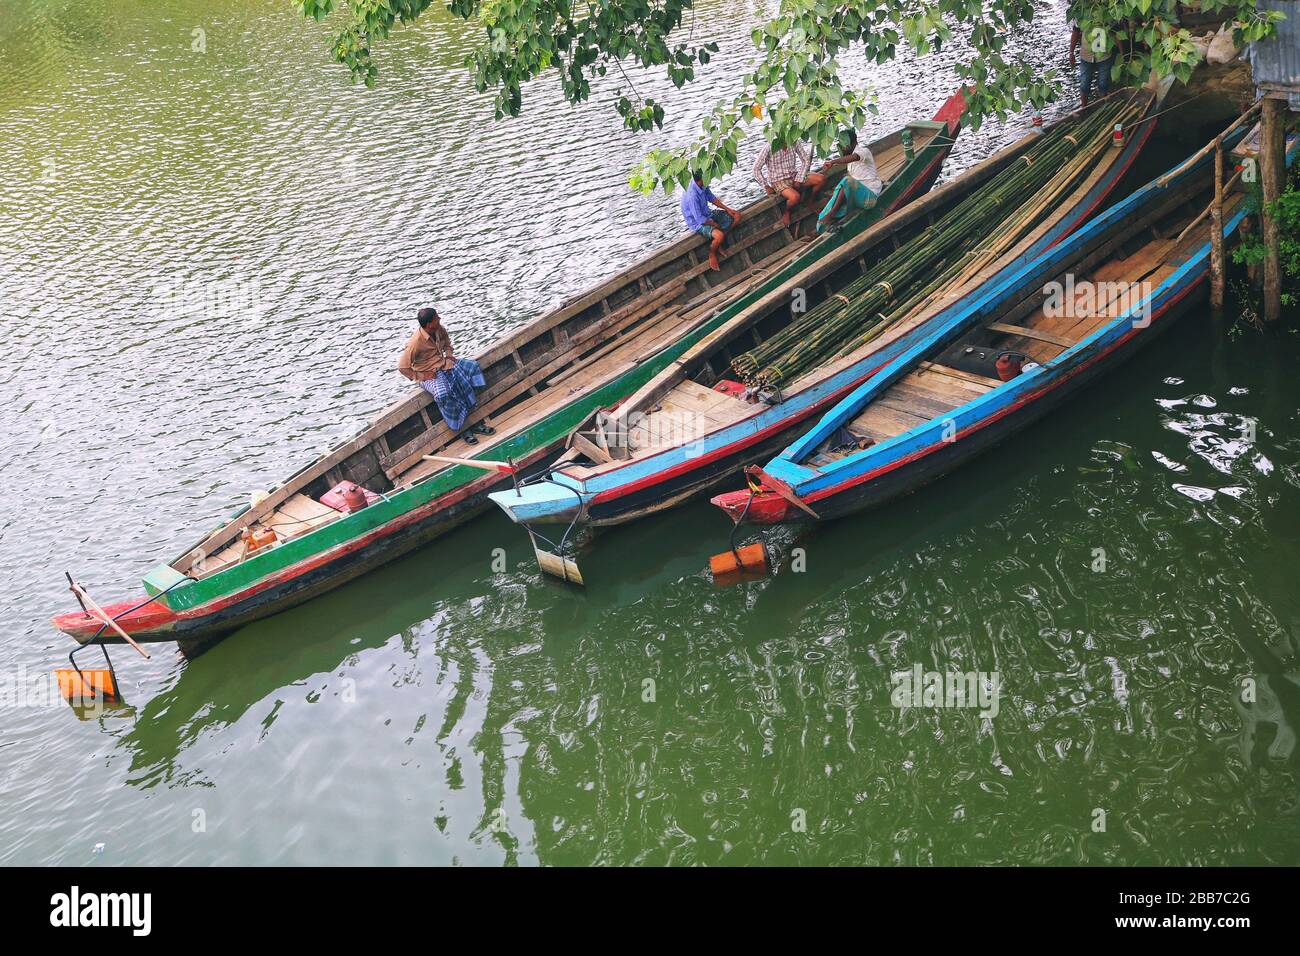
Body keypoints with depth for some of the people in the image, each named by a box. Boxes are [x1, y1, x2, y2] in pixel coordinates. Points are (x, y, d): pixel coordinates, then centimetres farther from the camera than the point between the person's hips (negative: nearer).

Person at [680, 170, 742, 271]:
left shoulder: (703, 185, -9)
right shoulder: (692, 196, -34)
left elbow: (712, 198, 11)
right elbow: (699, 219, -28)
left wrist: (727, 209, 4)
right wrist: (715, 224, -13)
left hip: (707, 215, 9)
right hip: (698, 224, -9)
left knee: (737, 216, 4)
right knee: (719, 235, -35)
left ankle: (718, 243, 8)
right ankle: (712, 254, -2)